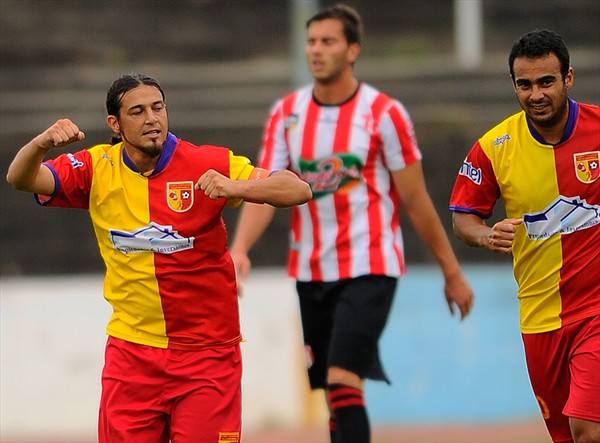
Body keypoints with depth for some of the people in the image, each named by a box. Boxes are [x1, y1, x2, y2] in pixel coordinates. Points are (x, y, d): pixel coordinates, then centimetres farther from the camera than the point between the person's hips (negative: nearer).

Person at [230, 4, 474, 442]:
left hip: (369, 269, -5)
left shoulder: (384, 113, -7)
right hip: (310, 271, 5)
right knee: (333, 393, 8)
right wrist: (240, 249, -22)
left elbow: (416, 200, -2)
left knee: (343, 382, -19)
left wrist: (452, 272, 2)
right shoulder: (286, 114, 4)